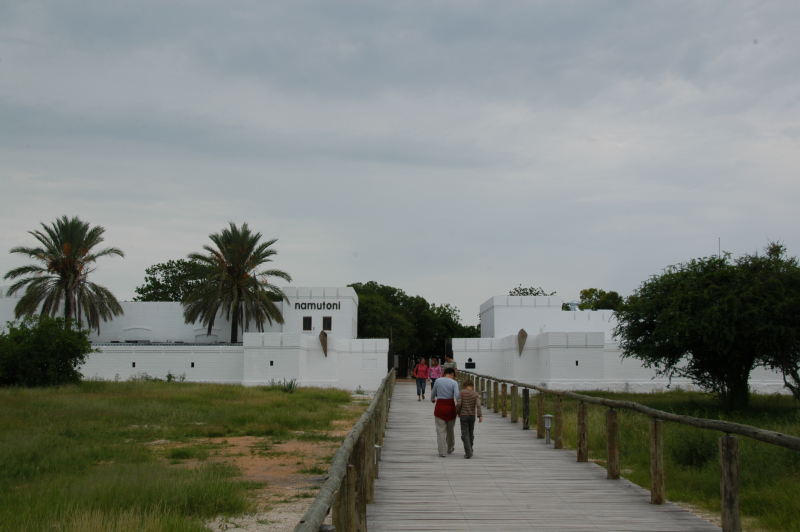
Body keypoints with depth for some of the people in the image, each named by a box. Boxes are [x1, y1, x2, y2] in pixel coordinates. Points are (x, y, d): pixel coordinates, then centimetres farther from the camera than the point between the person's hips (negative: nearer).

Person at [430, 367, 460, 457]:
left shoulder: (438, 381, 0)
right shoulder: (454, 383, -7)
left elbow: (433, 393, 14)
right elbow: (457, 395, -19)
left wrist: (432, 399, 35)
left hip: (439, 407, 0)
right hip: (450, 407, 0)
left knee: (441, 431, 3)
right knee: (450, 429, 19)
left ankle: (442, 452, -1)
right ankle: (450, 448, 35)